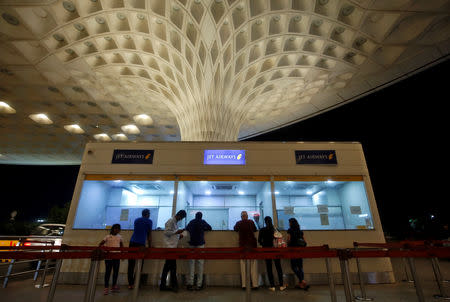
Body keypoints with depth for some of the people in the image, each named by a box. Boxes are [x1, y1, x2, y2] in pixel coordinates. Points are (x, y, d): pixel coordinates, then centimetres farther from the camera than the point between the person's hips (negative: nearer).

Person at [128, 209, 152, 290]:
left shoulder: (136, 220, 19)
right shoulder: (149, 221, 4)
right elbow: (149, 235, 7)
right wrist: (150, 246, 15)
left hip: (132, 243, 5)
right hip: (141, 244, -5)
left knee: (131, 265, 7)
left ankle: (130, 284, 10)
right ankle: (134, 284, 4)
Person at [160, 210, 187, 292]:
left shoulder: (175, 222, 17)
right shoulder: (171, 221, -12)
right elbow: (166, 232, -18)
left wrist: (178, 236, 9)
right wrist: (177, 232, -20)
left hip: (172, 246, 9)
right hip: (170, 247, -9)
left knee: (168, 266, 13)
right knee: (173, 266, -3)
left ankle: (162, 285, 21)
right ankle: (174, 284, 6)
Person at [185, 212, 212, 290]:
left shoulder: (191, 222, 10)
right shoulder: (203, 222, 2)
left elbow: (186, 229, 24)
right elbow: (210, 228, 12)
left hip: (192, 244, 3)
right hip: (200, 244, -3)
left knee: (191, 263, 4)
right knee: (200, 263, 1)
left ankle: (190, 284, 2)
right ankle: (199, 285, 2)